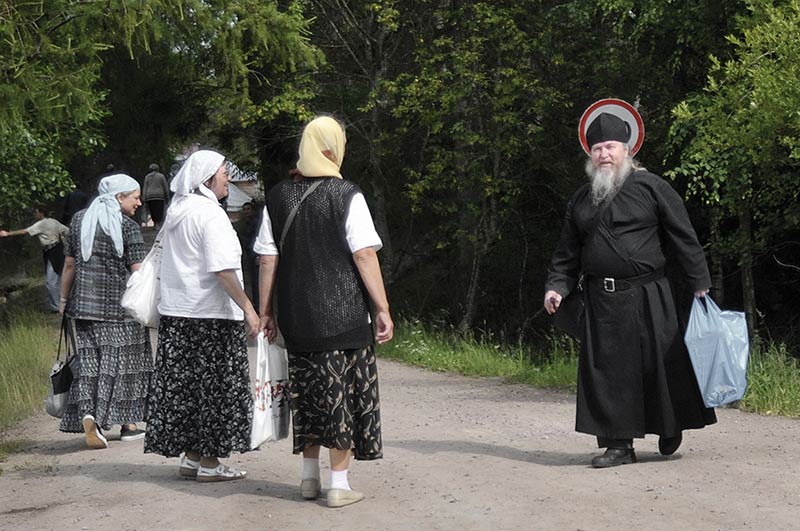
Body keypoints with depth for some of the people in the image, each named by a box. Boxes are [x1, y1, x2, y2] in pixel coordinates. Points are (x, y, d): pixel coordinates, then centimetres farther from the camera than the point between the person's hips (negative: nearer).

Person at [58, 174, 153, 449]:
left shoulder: (79, 220, 8)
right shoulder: (127, 226, -7)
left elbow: (70, 265, 10)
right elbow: (138, 271, -12)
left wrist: (64, 299, 17)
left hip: (83, 304, 4)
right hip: (119, 305, -4)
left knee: (89, 361, 5)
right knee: (122, 360, 7)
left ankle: (87, 414, -14)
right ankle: (128, 423, 14)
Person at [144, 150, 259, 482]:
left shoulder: (176, 211, 14)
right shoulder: (210, 213, -13)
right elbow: (222, 269, -20)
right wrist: (248, 308, -17)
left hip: (175, 311, 8)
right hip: (210, 313, -8)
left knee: (183, 383, 11)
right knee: (215, 385, 0)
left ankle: (190, 457, 16)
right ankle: (209, 463, 4)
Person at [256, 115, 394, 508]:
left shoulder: (278, 197, 5)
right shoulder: (347, 196, -8)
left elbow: (267, 259, 6)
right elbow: (364, 256, -11)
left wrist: (266, 311, 13)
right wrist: (383, 310, -7)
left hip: (297, 318, 4)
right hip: (344, 314, -4)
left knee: (307, 392, 15)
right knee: (343, 393, 2)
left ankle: (309, 478, 24)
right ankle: (339, 484, 3)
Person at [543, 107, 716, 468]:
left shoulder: (651, 187, 1)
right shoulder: (581, 200, 14)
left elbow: (683, 238, 1)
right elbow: (568, 252, 19)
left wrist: (700, 284, -2)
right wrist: (556, 286, 5)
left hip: (646, 297, -4)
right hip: (601, 301, 4)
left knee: (659, 363, 1)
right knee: (606, 370, -1)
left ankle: (671, 426, 26)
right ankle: (619, 445, 6)